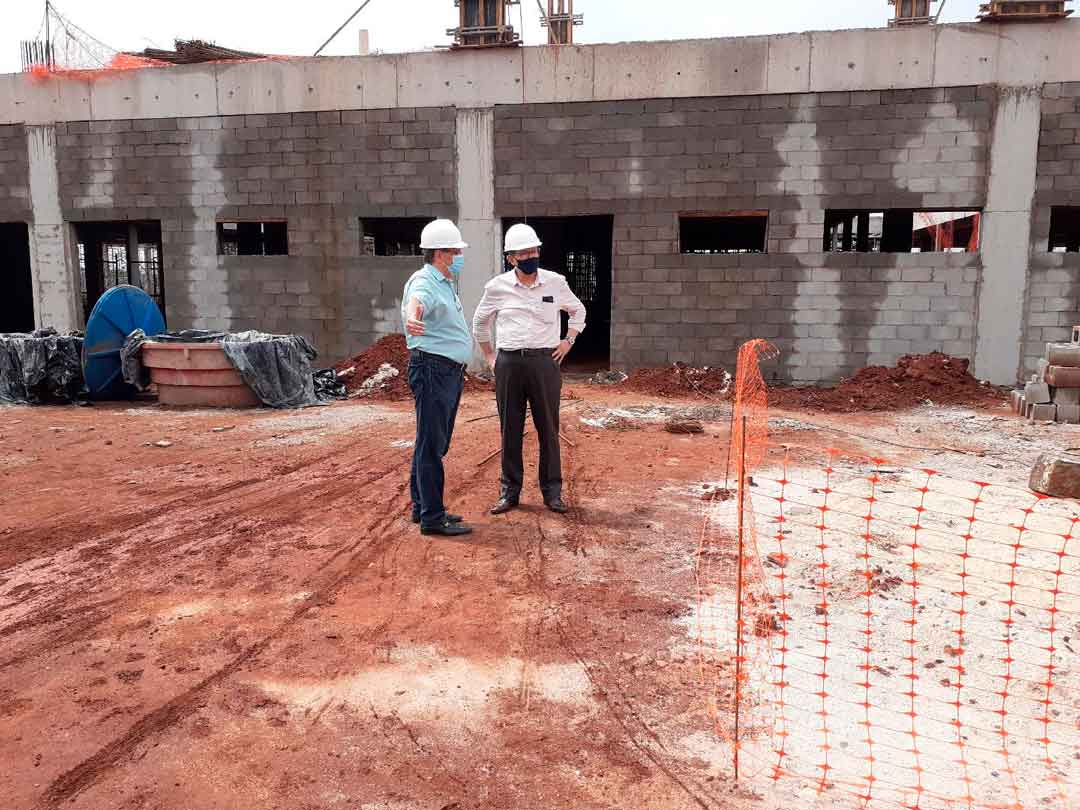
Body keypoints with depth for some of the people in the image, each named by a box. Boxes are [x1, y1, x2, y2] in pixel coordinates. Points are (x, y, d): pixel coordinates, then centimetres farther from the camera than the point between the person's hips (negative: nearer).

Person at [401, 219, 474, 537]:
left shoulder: (445, 284, 18)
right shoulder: (424, 282, -14)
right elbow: (416, 301, -39)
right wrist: (412, 317, -61)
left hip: (451, 370, 11)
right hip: (432, 368, -10)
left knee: (435, 444, 16)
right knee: (432, 445, -8)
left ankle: (422, 506, 26)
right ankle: (432, 517, -4)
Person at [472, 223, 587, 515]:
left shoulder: (555, 282, 2)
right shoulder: (497, 286, 2)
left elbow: (578, 311, 19)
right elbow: (480, 321, 18)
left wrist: (568, 342, 9)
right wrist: (489, 356, 14)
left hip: (545, 361, 0)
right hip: (509, 363, 1)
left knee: (548, 428, 4)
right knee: (510, 429, 6)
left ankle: (552, 491, 14)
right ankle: (510, 491, 17)